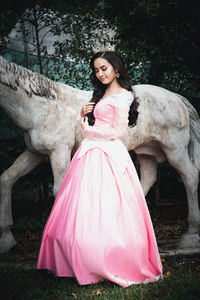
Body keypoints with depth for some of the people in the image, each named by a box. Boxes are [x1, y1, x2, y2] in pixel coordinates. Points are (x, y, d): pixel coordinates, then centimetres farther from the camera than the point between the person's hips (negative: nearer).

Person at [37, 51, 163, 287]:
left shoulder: (121, 95, -6)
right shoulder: (102, 93, 20)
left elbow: (118, 131, -12)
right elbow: (89, 125, 24)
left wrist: (89, 130, -4)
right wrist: (84, 113, 4)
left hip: (108, 156, -8)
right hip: (92, 153, 8)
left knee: (106, 213, -9)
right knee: (84, 212, 4)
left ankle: (120, 267, 1)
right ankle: (87, 264, 11)